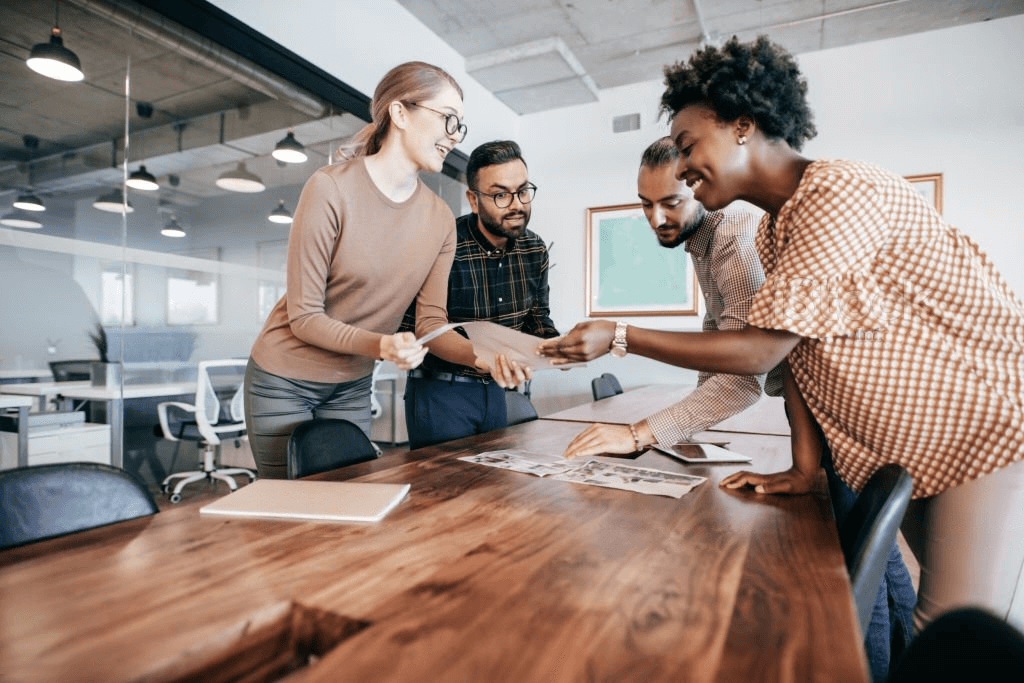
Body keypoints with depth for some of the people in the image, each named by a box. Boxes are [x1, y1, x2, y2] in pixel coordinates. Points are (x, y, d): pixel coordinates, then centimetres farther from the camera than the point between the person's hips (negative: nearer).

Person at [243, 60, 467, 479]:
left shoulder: (440, 221, -5)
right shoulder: (331, 188, -19)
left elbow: (431, 322, -8)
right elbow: (303, 316, -18)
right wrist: (380, 345, -34)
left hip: (352, 388, 5)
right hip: (284, 381, -4)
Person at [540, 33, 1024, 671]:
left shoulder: (844, 193, -25)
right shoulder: (773, 231, 5)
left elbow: (761, 349, -26)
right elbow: (794, 353, 1)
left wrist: (620, 337, -22)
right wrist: (804, 468, -6)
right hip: (908, 457, 8)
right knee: (937, 618, 14)